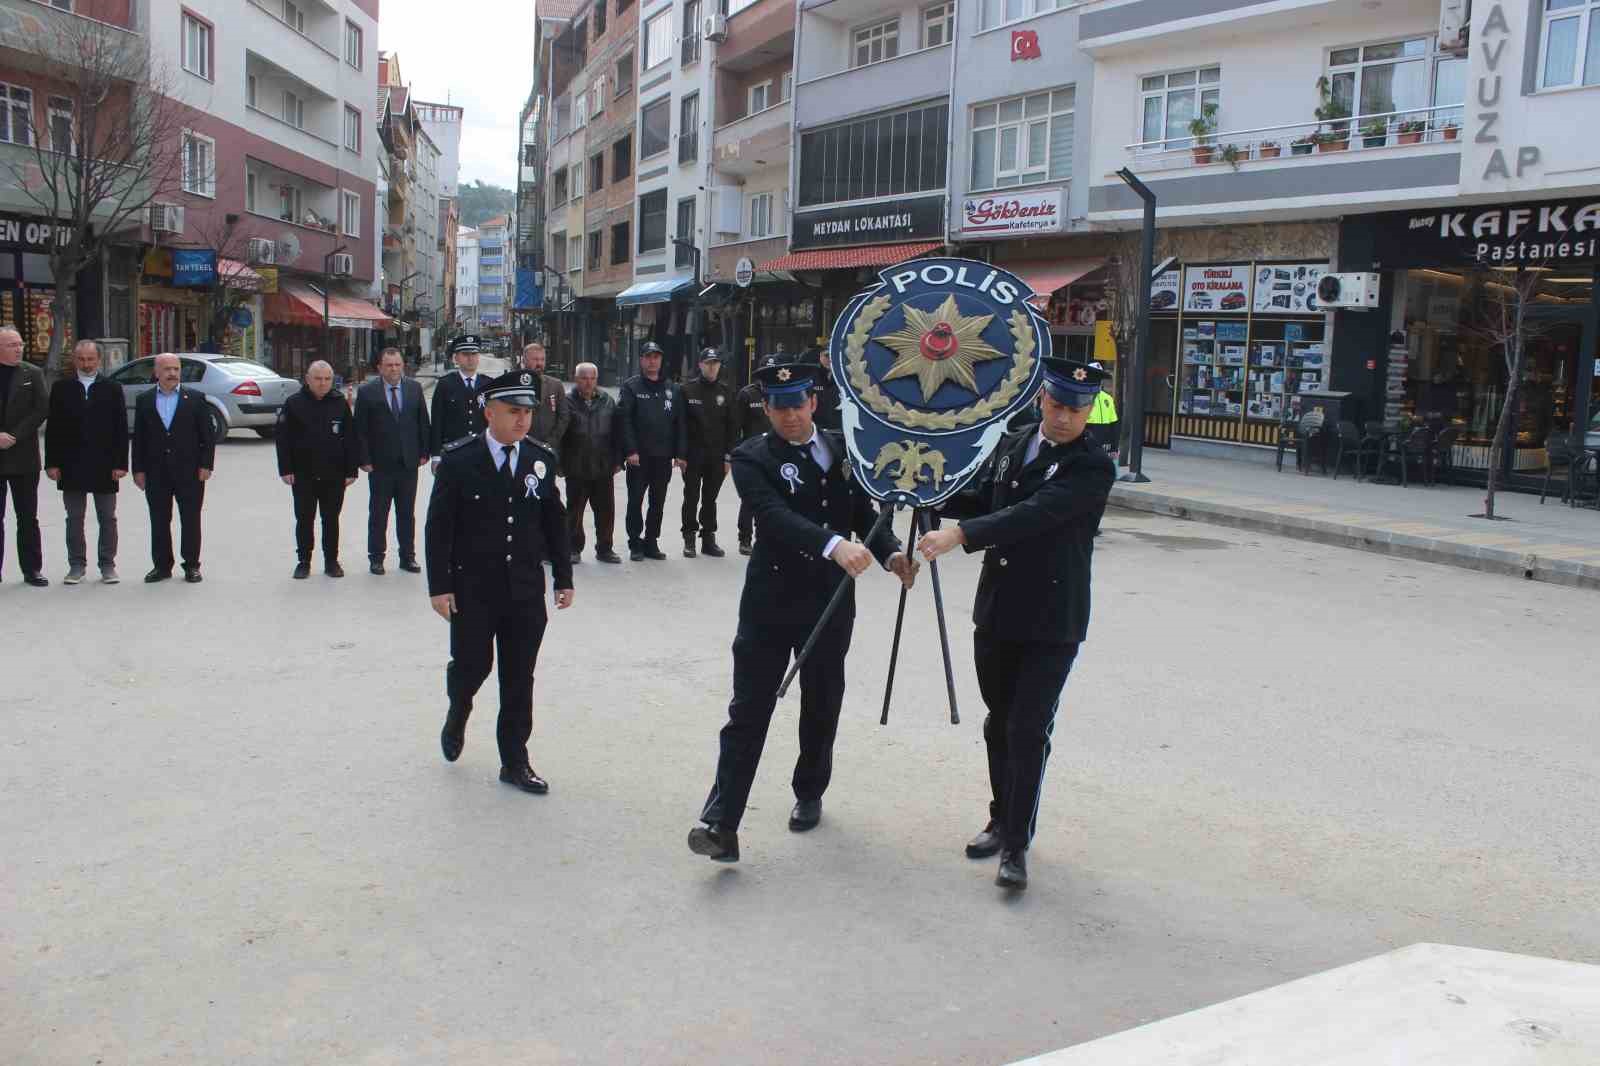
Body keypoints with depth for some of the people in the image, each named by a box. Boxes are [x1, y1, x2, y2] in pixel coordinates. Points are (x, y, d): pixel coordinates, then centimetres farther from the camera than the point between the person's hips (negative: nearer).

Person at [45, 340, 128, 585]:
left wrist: (120, 463, -6)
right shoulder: (61, 388, 5)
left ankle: (108, 565, 13)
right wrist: (52, 463, -3)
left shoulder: (112, 388, 3)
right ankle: (76, 565, 15)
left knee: (107, 519, 5)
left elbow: (121, 428, 0)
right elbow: (53, 427, 4)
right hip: (71, 464, 1)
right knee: (74, 518, 7)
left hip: (105, 466, -1)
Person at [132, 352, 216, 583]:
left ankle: (192, 566, 10)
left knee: (190, 520, 2)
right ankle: (162, 565, 15)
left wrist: (206, 465, -6)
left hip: (189, 471, -2)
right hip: (156, 473, 2)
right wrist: (138, 469, 2)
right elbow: (138, 438, 8)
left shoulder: (196, 399, 3)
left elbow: (207, 435, 2)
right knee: (159, 521, 6)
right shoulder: (144, 400, 8)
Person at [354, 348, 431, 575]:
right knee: (378, 513, 7)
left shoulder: (414, 388, 4)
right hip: (380, 464, -2)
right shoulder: (367, 392, -4)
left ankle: (407, 556, 17)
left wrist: (424, 452, 2)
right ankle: (376, 557, 16)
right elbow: (360, 430, -4)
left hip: (409, 462, 2)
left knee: (407, 513, 9)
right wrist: (364, 459, -8)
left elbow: (423, 423, 8)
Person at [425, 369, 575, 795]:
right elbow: (438, 527, -7)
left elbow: (554, 522, 10)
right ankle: (457, 715, 42)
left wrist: (563, 578, 8)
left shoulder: (541, 459, 3)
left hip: (526, 591, 3)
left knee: (519, 678, 6)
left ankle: (515, 761, 18)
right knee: (472, 665, 8)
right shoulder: (458, 459, -8)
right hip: (472, 590, -3)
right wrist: (439, 586, -10)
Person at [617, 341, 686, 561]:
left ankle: (651, 541, 19)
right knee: (635, 500, 2)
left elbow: (680, 423, 9)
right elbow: (624, 420, -8)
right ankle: (635, 544, 10)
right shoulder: (631, 387, 0)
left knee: (658, 502, 9)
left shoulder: (673, 389, 11)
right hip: (639, 456, -4)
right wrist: (630, 450, -16)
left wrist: (681, 453, 2)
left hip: (664, 456, 4)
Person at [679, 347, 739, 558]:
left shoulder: (726, 393, 6)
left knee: (710, 498, 9)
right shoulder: (688, 390, 0)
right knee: (691, 497, 2)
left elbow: (733, 427, 6)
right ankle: (689, 537, 11)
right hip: (693, 454, -2)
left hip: (717, 456, 2)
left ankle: (709, 538, 16)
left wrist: (728, 457, 0)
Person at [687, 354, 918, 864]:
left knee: (821, 707, 16)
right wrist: (835, 544, -40)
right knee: (748, 711, -5)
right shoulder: (751, 458, -8)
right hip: (770, 600, -4)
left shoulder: (842, 448, 6)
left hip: (830, 601, 4)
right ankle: (721, 824, -5)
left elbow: (865, 512, 10)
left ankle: (809, 794, 36)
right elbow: (777, 516, -25)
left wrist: (892, 552, -10)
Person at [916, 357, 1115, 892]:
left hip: (1053, 622, -6)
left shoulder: (1093, 467, -14)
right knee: (999, 724, 16)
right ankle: (1001, 820, 33)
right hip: (997, 610, 6)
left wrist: (960, 534, -34)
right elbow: (979, 500, 14)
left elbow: (1034, 515, -26)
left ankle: (1017, 843, 6)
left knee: (1028, 731, -5)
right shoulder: (1011, 445, 7)